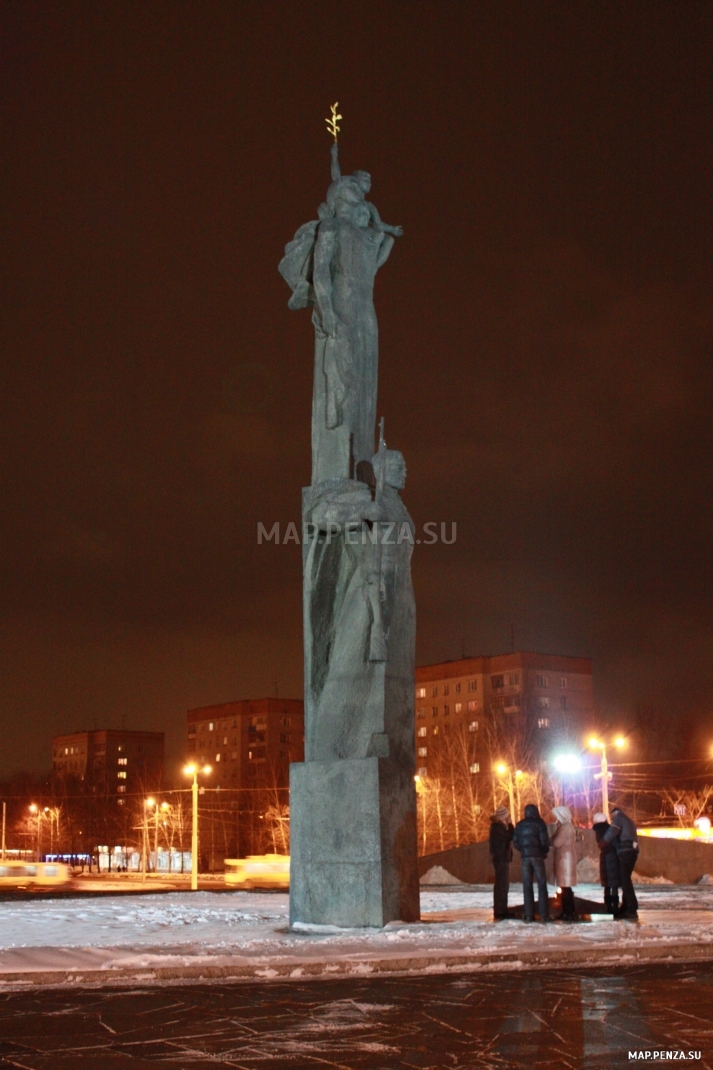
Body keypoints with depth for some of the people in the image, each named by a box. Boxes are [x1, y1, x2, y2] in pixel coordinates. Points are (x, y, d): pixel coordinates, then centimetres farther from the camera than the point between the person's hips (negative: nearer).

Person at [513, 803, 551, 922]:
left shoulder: (520, 825, 10)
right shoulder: (539, 823, -1)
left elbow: (515, 842, 6)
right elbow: (544, 840, -8)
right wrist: (545, 851, 10)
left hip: (525, 857, 3)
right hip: (537, 856, -3)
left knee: (527, 886, 4)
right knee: (541, 885, 0)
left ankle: (529, 915, 1)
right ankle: (544, 914, -5)